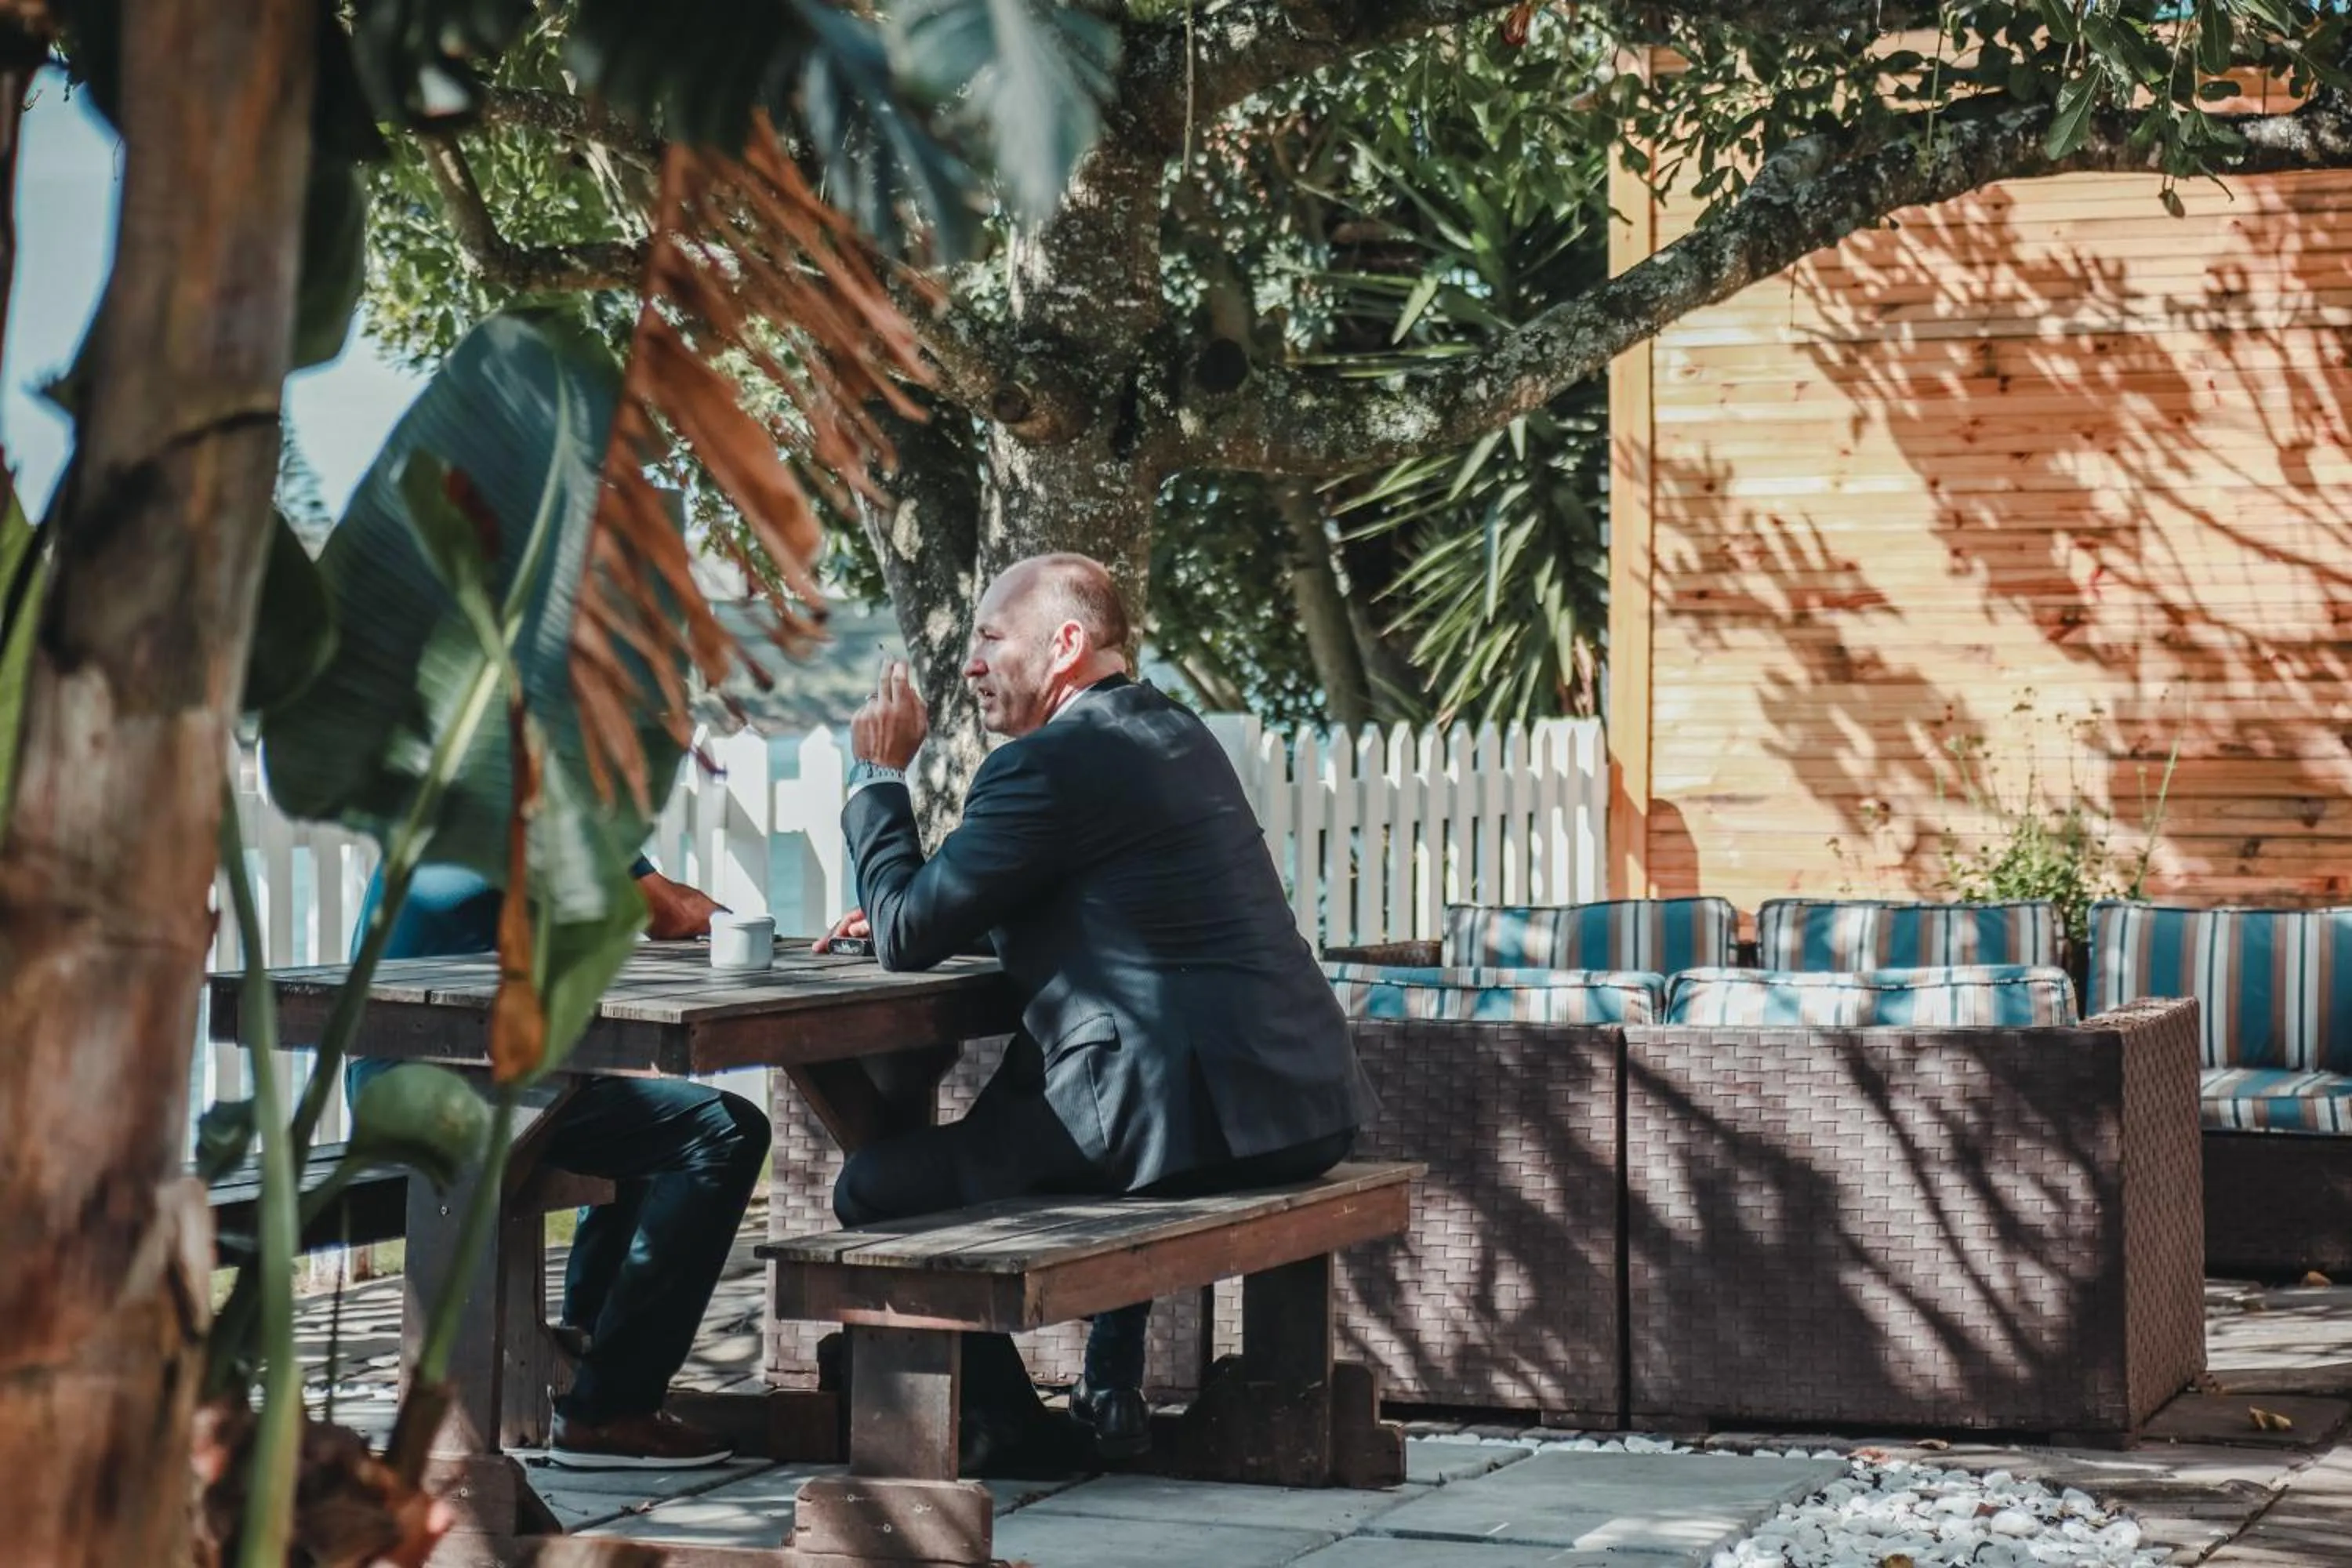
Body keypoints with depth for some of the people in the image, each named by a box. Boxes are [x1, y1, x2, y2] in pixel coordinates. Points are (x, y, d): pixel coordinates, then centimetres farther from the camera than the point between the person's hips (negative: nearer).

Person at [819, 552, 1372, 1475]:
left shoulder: (1045, 766, -10)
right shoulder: (1177, 736, 19)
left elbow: (910, 939, -5)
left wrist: (879, 777, 7)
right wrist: (903, 912, 24)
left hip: (1195, 1116, -10)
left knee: (874, 1188, 0)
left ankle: (1005, 1427, 9)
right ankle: (1111, 1397, 33)